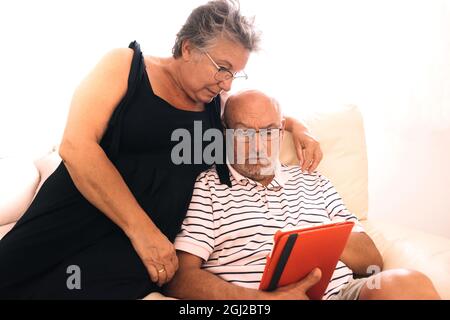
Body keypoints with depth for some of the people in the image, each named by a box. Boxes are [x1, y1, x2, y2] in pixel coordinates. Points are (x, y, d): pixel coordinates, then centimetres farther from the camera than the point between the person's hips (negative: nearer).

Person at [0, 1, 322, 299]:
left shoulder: (218, 103, 13)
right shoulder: (125, 65, 0)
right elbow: (76, 145, -12)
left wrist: (298, 128, 10)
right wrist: (140, 228, -18)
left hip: (152, 236, 3)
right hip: (73, 218, -2)